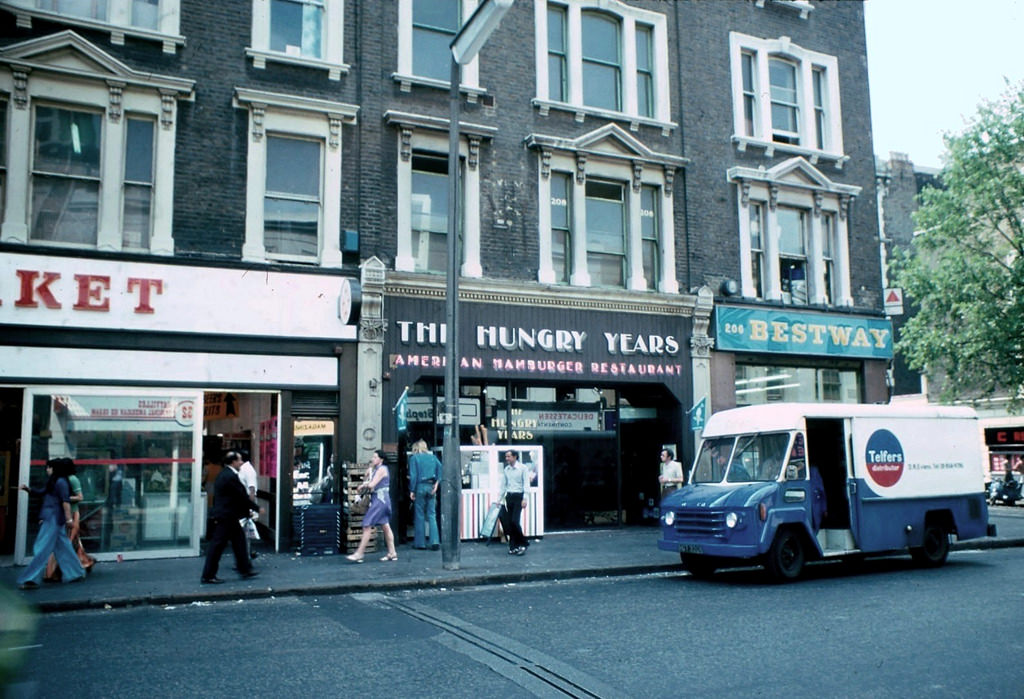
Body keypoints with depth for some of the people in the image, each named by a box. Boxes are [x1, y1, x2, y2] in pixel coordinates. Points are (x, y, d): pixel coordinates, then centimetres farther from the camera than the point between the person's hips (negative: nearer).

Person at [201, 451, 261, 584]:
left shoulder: (223, 474, 11)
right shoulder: (231, 477, -20)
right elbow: (242, 497, -17)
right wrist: (256, 508, -6)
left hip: (225, 516, 11)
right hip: (226, 517, -11)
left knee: (239, 541, 16)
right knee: (217, 546, -2)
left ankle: (245, 569, 25)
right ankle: (208, 576, 5)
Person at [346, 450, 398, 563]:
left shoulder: (381, 469, -12)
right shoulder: (374, 469, 17)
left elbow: (371, 485, -19)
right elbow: (365, 483, 16)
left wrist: (363, 485, 0)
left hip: (380, 499, -10)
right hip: (381, 499, 10)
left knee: (367, 526, -8)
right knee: (386, 526, 10)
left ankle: (359, 554, -6)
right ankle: (392, 553, 12)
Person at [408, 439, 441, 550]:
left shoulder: (414, 458, 0)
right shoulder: (432, 457, 11)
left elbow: (413, 475, -7)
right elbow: (440, 469, 0)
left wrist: (412, 490, -5)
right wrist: (437, 483, -2)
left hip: (420, 487, -3)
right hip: (431, 487, 3)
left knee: (419, 515, 5)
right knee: (432, 515, 5)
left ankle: (420, 542, 8)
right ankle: (435, 541, -6)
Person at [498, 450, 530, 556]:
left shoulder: (523, 468, -5)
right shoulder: (506, 470, 11)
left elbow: (526, 484, -9)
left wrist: (524, 499, -17)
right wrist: (499, 499, 16)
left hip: (518, 496, -6)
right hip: (509, 496, 6)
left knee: (514, 521, -14)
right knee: (508, 521, 2)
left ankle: (523, 543, 1)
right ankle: (513, 546, 10)